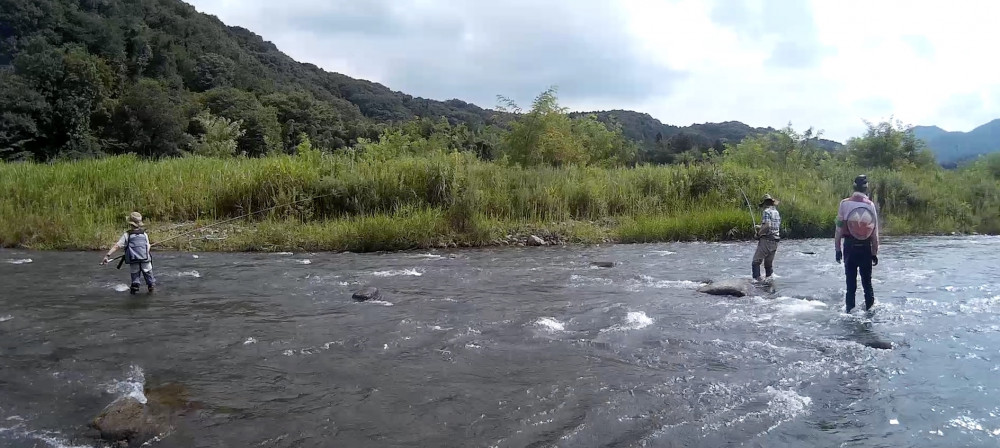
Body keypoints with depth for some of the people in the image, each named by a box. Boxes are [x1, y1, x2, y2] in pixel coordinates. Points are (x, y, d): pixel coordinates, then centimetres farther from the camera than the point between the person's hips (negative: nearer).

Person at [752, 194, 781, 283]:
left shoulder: (767, 211, -10)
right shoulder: (777, 213, 16)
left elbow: (767, 226, -23)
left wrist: (759, 233, -9)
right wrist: (760, 227, 27)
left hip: (766, 240, -9)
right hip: (775, 241, 9)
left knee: (756, 261, -9)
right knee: (769, 263, 14)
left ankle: (757, 279, -16)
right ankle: (769, 279, 11)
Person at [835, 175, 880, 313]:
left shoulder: (845, 204, -6)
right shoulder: (871, 205, -4)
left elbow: (839, 229, -6)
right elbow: (875, 232, -3)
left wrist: (837, 249, 2)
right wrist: (875, 253, 5)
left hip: (850, 246, -1)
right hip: (866, 248, 1)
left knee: (851, 282, 5)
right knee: (867, 282, 12)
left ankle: (850, 311, 6)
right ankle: (870, 309, 17)